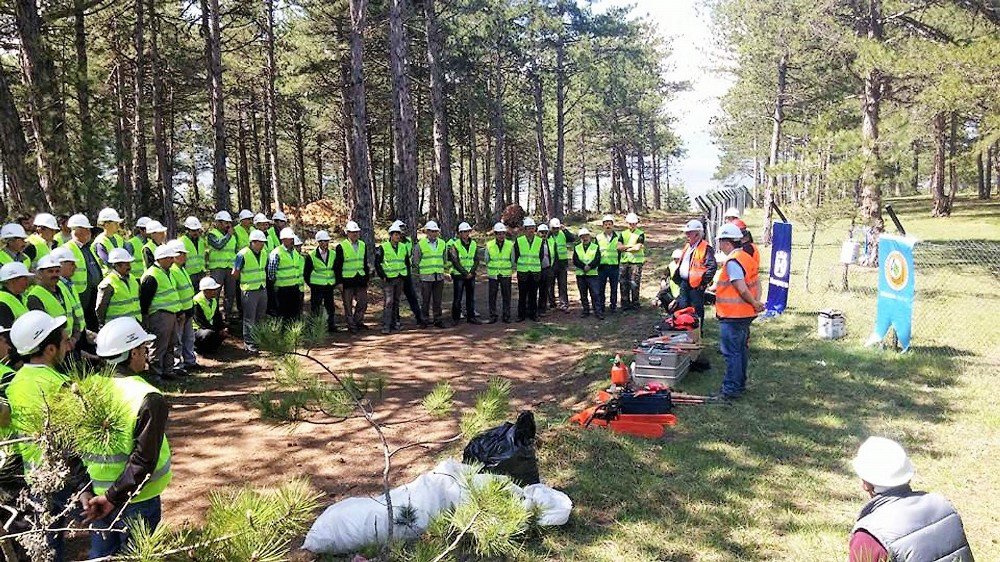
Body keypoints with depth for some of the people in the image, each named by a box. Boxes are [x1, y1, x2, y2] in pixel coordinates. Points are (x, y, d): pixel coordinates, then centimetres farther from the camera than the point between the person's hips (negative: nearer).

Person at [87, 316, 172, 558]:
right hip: (136, 500, -5)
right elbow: (143, 460, -24)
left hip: (96, 495, 5)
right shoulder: (149, 399, -22)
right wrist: (114, 497, -18)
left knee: (101, 554, 22)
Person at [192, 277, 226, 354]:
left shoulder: (214, 299, 2)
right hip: (196, 329, -8)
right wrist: (218, 331, -26)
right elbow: (201, 322, -27)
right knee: (208, 333, -36)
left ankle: (211, 346, 13)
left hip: (210, 325, 8)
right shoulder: (196, 302, -24)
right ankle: (196, 347, -8)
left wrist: (222, 328, -11)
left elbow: (217, 316, 8)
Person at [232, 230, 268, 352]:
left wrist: (263, 281, 12)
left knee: (260, 317, 15)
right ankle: (248, 342, 7)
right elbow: (235, 274, -9)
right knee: (249, 318, 0)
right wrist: (245, 281, 4)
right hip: (249, 290, -6)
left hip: (263, 289, 7)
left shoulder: (264, 253, 6)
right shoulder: (243, 254, -15)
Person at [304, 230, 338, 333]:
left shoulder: (333, 255, 8)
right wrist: (311, 284, 0)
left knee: (331, 307, 7)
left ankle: (331, 326, 16)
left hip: (329, 286, 4)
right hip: (316, 287, -4)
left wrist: (335, 282, 9)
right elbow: (306, 273, 1)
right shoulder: (311, 256, -5)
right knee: (315, 308, 1)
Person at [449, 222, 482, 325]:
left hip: (471, 275, 4)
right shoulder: (455, 245, -7)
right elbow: (455, 262, -11)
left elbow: (476, 260, 7)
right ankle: (455, 318, 7)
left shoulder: (474, 244, 8)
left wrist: (471, 272, -7)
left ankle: (471, 316, 15)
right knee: (457, 297, -1)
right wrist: (465, 273, -13)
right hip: (458, 275, -4)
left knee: (471, 297, 8)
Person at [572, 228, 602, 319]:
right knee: (583, 294, 7)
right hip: (580, 274, 2)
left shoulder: (595, 247, 7)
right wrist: (584, 267, -15)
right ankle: (585, 310, 16)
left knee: (595, 294, -7)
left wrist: (589, 266, -17)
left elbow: (597, 260, -5)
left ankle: (598, 311, -3)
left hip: (592, 274, -2)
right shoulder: (576, 248, 12)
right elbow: (575, 261, -1)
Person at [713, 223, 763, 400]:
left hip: (732, 315, -10)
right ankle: (740, 384, 29)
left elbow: (741, 288, -24)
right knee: (741, 349, 18)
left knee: (731, 352, -3)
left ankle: (731, 389, 1)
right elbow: (757, 281, 14)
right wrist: (757, 301, 3)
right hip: (746, 313, 10)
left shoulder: (732, 261, -19)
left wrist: (754, 303, -10)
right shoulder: (746, 257, 12)